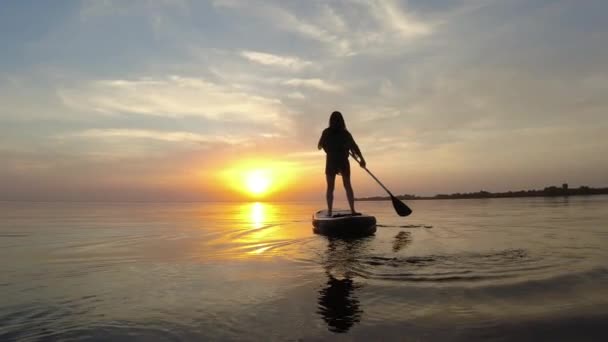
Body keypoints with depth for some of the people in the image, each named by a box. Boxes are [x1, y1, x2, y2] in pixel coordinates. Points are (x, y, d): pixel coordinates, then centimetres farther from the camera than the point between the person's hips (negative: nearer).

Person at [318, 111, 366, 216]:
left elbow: (320, 146, 8)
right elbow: (354, 146, -1)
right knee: (347, 186, 10)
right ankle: (352, 210, 4)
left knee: (330, 187, 4)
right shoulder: (345, 133, 0)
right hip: (344, 162, 1)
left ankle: (329, 211, -3)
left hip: (331, 161, -1)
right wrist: (361, 159, 4)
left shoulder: (326, 132, -2)